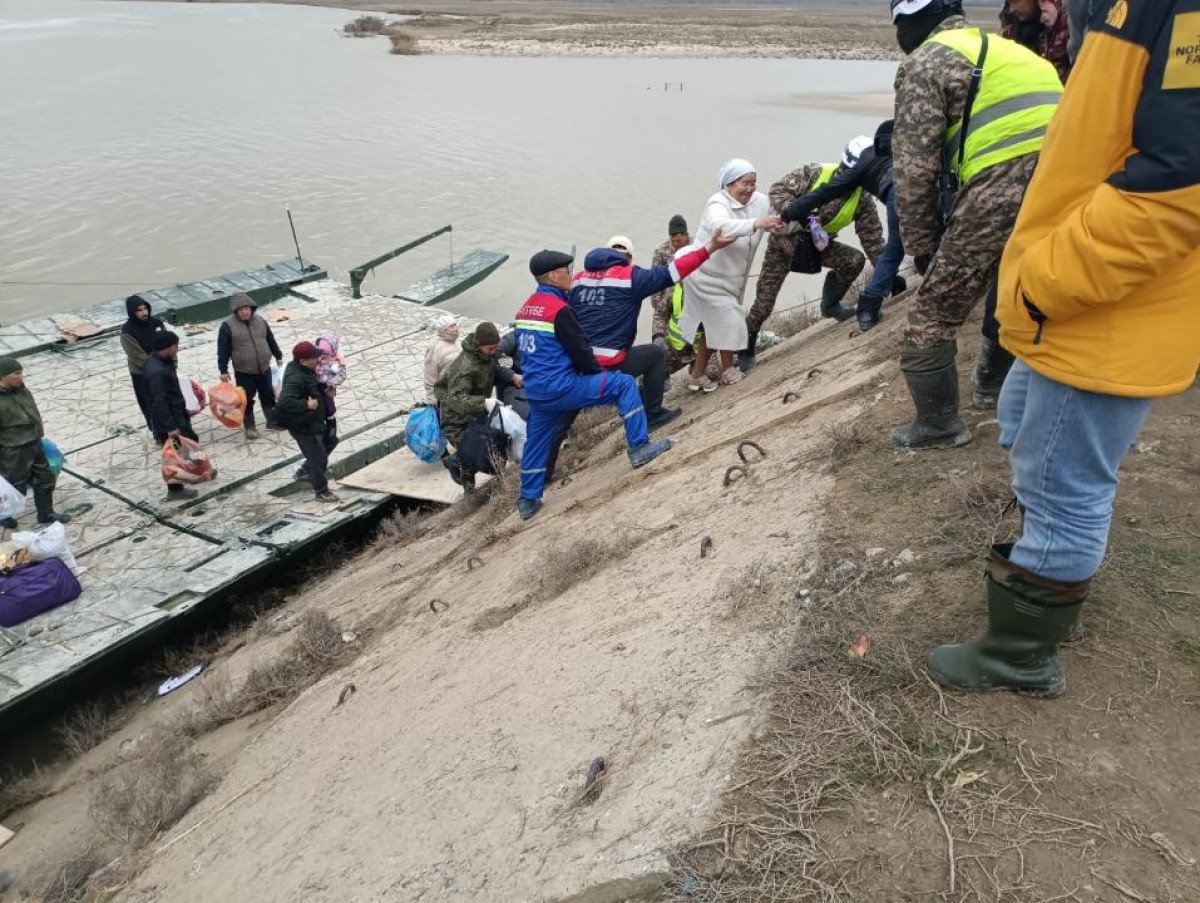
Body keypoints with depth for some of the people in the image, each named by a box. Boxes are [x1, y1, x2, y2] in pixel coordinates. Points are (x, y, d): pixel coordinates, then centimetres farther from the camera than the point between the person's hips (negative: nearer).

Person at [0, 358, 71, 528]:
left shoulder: (20, 388, -2)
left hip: (34, 445, 8)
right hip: (14, 453, -8)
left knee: (46, 479, 19)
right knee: (15, 486, 11)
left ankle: (46, 513, 37)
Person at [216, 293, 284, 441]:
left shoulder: (260, 320, 1)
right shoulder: (228, 325, -14)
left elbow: (271, 340, 14)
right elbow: (223, 350, -12)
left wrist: (278, 356, 20)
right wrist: (223, 370, -14)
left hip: (264, 369, 4)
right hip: (243, 372, -4)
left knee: (268, 396, 15)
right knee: (247, 400, 7)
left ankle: (272, 421, 32)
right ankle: (249, 427, 22)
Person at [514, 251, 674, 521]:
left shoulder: (526, 309, 13)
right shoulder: (559, 309, -14)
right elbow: (581, 351, -13)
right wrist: (598, 375, 7)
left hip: (535, 391, 9)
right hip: (561, 388, -9)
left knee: (537, 442, 22)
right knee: (624, 384, -1)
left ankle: (528, 500, 30)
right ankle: (639, 447, -2)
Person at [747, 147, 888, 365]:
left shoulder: (862, 200, -11)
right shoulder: (815, 173, -19)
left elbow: (873, 240, -9)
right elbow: (779, 190, -21)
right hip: (784, 241, -3)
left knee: (855, 260, -18)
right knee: (764, 302, -2)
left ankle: (830, 304, 5)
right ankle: (746, 349, 17)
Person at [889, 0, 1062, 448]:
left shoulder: (925, 61, 3)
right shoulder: (1009, 49, 27)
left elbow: (913, 168, -5)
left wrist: (921, 245, 6)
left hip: (999, 199, -8)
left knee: (931, 317, 8)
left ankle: (939, 425, 18)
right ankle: (996, 383, 49)